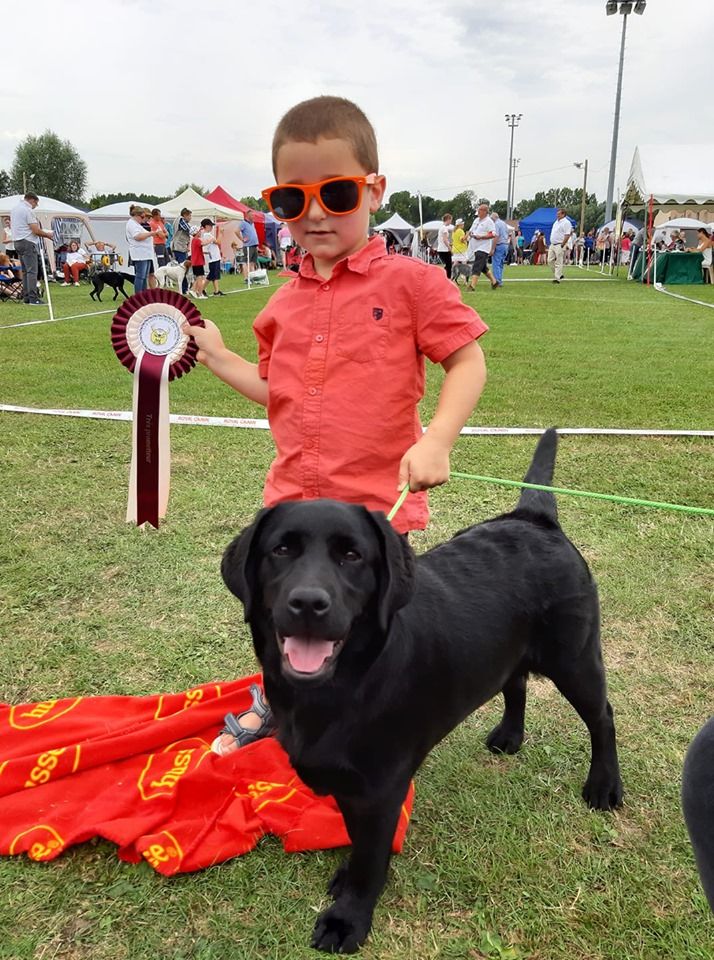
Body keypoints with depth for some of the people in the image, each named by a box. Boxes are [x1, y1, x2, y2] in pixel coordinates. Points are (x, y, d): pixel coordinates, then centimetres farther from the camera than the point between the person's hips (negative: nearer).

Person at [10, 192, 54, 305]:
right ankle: (33, 298, -15)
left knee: (25, 271, 13)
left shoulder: (14, 209, 16)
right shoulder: (28, 210, -12)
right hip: (28, 242, -9)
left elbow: (11, 226, 24)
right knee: (32, 271, -10)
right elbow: (36, 230, -17)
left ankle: (26, 297, 12)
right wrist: (48, 235, 0)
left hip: (17, 242, 9)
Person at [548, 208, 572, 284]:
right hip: (552, 245, 9)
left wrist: (562, 245, -19)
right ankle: (559, 274, 19)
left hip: (559, 245, -9)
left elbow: (567, 235, -16)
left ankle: (557, 278, -6)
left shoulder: (566, 223, -10)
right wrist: (551, 243, 17)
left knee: (558, 263, -7)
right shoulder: (556, 222, 17)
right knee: (550, 261, 7)